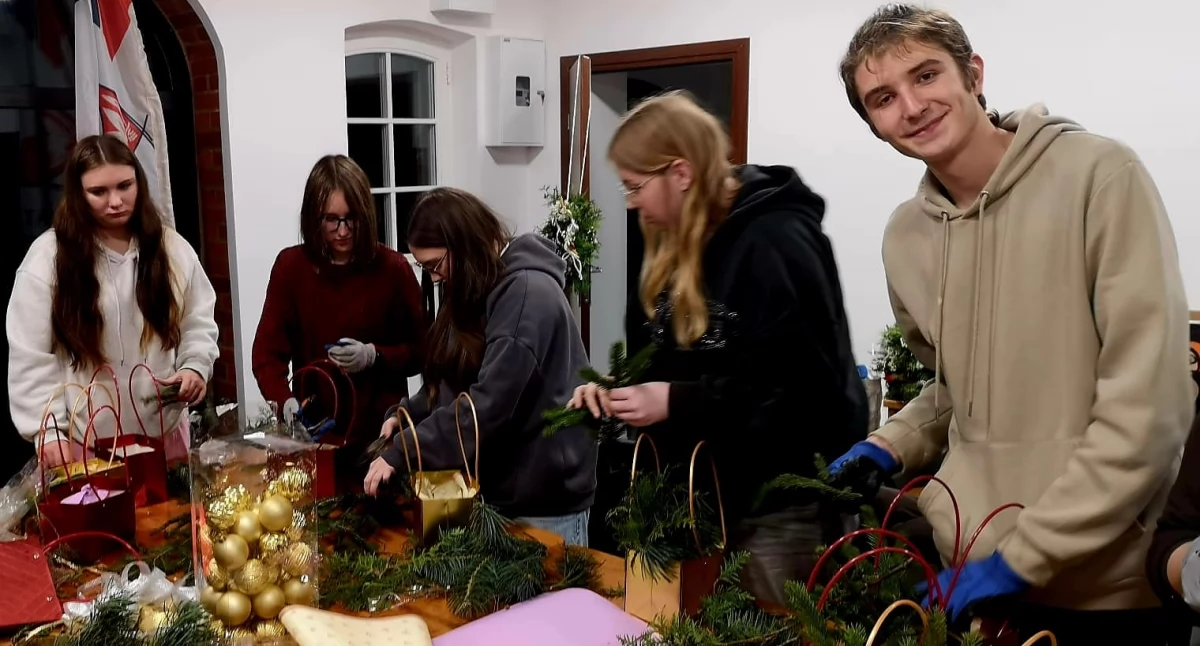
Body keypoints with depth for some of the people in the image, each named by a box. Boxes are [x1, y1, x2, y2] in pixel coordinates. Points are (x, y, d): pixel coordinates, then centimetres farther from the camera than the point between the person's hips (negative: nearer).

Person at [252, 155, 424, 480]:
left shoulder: (393, 268, -4)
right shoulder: (291, 266, -1)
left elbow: (420, 352, 1)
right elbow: (267, 351, -5)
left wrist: (374, 356, -17)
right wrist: (284, 399, -23)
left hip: (381, 432, -1)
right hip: (313, 433, 1)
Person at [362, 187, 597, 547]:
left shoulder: (528, 293, -20)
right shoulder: (478, 293, 10)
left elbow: (488, 403, -27)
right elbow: (452, 380, 16)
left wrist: (400, 455, -23)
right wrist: (405, 415, -1)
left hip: (544, 497, -8)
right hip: (497, 487, 9)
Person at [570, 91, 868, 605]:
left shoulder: (775, 243, -19)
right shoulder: (674, 246, 8)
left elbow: (802, 386, -25)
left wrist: (678, 402, -25)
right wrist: (614, 388, -4)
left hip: (779, 504, -8)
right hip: (697, 491, 8)